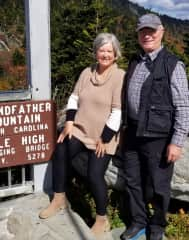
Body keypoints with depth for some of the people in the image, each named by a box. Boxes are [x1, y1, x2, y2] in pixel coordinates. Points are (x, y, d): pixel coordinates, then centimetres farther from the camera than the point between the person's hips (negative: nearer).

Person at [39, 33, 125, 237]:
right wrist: (69, 123, -1)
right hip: (79, 129, 6)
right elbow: (74, 98, 10)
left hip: (103, 136, -6)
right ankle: (59, 199, 19)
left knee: (95, 175, -10)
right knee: (59, 154, -4)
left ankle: (102, 220, 12)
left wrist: (105, 139, -16)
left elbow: (118, 111, -16)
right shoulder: (87, 72, 7)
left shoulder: (120, 77, -12)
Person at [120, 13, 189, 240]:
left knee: (157, 186, 9)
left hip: (158, 138, -5)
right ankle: (138, 222, 36)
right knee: (132, 182, 15)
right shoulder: (134, 62, 10)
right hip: (132, 134, 6)